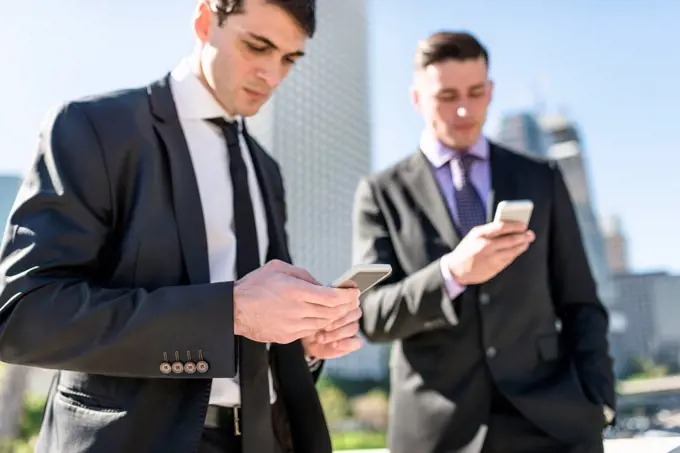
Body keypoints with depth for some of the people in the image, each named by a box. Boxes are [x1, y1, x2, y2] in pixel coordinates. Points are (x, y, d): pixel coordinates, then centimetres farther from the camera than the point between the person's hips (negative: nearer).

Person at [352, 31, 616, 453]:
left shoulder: (542, 178, 9)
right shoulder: (382, 193, 3)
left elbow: (579, 304, 9)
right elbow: (373, 315, -6)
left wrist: (596, 404, -2)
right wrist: (452, 272, -23)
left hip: (549, 419, 2)